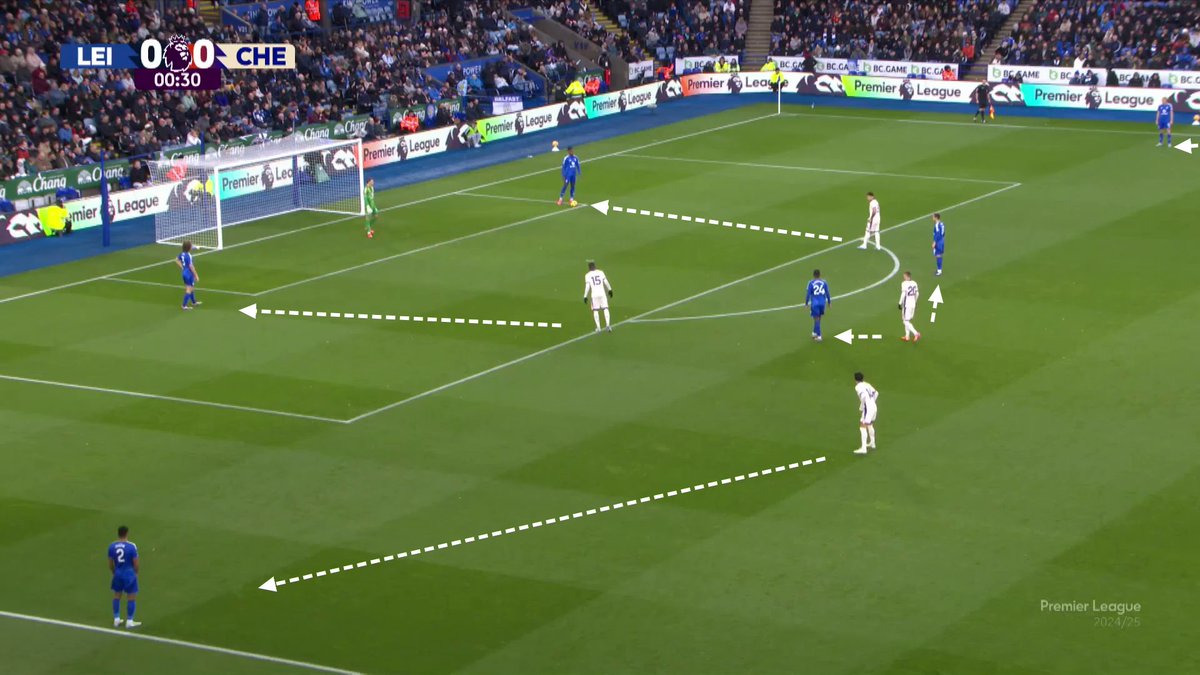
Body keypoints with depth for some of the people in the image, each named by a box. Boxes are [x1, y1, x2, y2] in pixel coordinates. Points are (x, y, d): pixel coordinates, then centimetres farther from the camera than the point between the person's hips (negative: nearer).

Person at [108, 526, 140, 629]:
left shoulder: (111, 546, -4)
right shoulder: (131, 546, -16)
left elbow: (110, 564, 4)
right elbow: (136, 564, -11)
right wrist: (136, 572, 10)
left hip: (118, 574, 4)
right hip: (129, 574, -4)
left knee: (116, 596, 19)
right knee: (131, 597, 7)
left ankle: (116, 620, 25)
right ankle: (129, 621, 10)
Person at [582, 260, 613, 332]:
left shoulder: (587, 275, -3)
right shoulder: (600, 272, 2)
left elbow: (587, 287, -7)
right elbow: (606, 282, 5)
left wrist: (585, 297, -1)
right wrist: (610, 290, 18)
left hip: (594, 295, -1)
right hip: (602, 294, 1)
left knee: (595, 311, 8)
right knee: (605, 309, 5)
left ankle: (598, 327, 4)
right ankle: (608, 325, -6)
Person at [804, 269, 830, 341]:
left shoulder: (811, 283, -5)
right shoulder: (824, 283, 2)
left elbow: (808, 294, -6)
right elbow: (827, 293, 4)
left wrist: (806, 303, 4)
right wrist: (829, 302, 16)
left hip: (815, 303, -3)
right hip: (822, 303, 3)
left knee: (816, 319, 2)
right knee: (818, 318, 20)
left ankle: (819, 336, -2)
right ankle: (815, 333, 31)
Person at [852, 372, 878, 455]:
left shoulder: (858, 387, -9)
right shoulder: (867, 384, 16)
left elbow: (864, 396, -25)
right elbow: (876, 393, 26)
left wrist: (861, 407, -13)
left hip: (867, 409, -8)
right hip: (874, 407, 8)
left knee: (863, 427, -8)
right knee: (870, 425, 28)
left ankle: (863, 448, -15)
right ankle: (872, 443, 42)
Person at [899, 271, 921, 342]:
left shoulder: (904, 283, -13)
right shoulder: (914, 283, 7)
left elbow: (903, 294, -18)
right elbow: (917, 294, 13)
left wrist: (900, 303, -10)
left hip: (907, 304, -7)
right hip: (913, 304, 7)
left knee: (906, 321, -2)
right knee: (907, 320, 19)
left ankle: (916, 334, -16)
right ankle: (907, 336, 24)